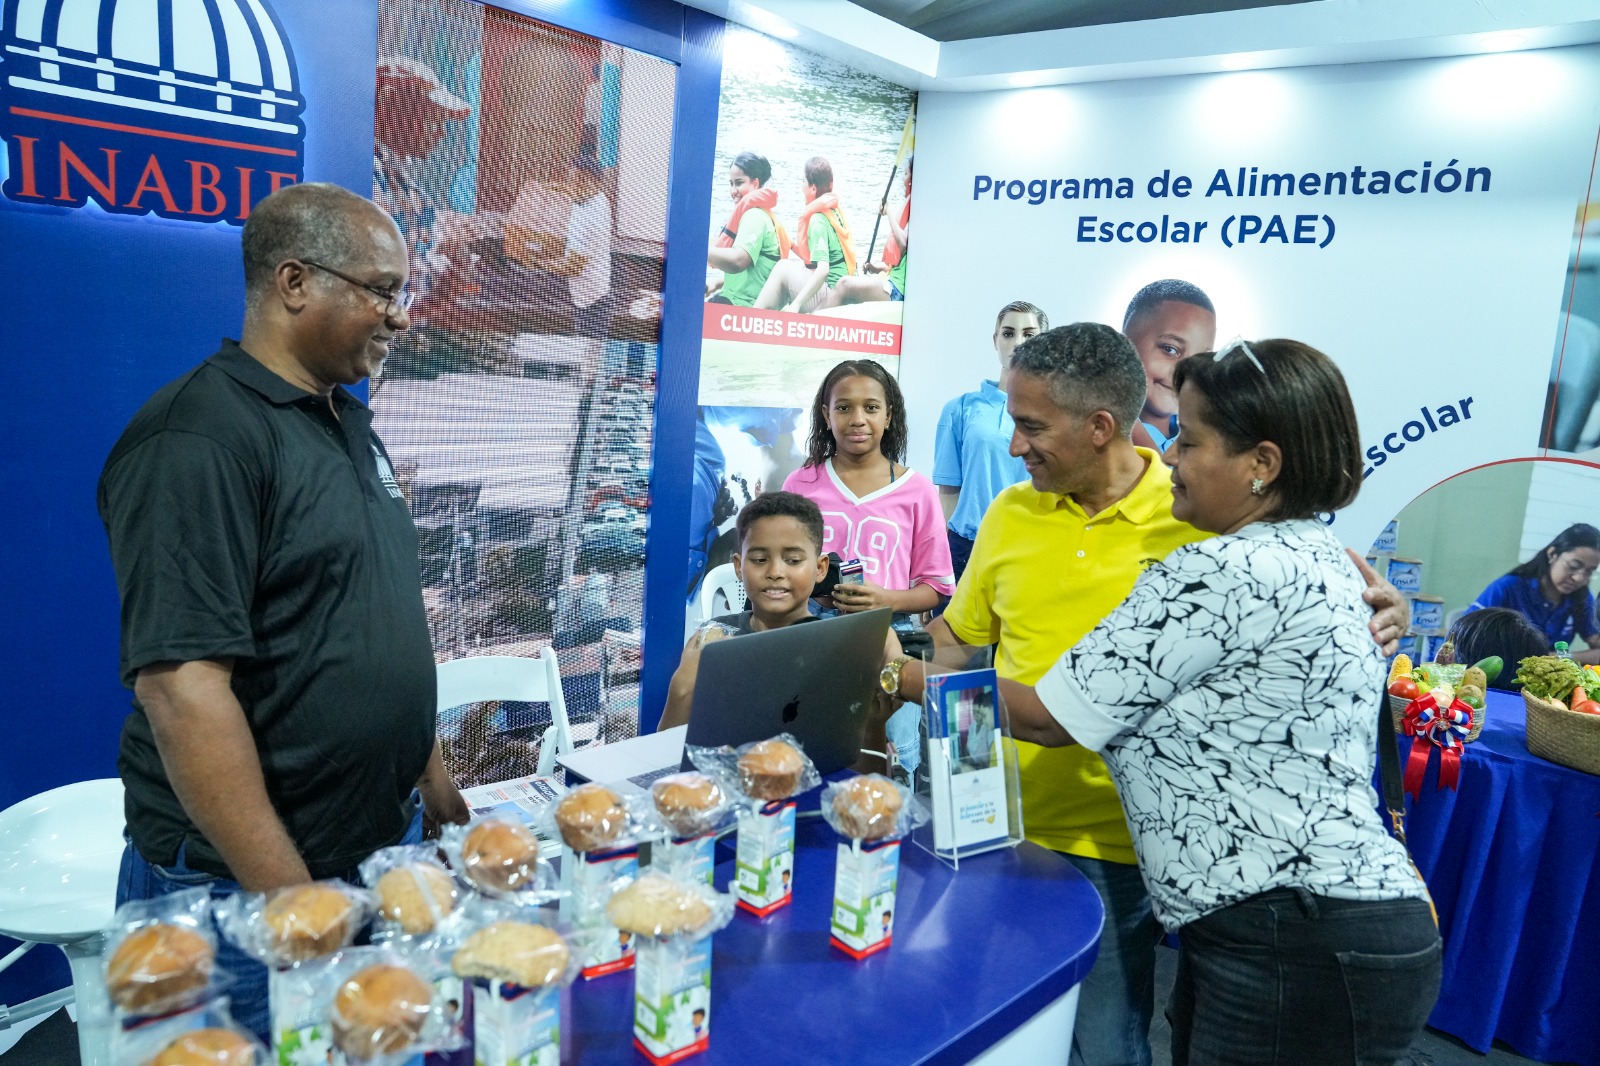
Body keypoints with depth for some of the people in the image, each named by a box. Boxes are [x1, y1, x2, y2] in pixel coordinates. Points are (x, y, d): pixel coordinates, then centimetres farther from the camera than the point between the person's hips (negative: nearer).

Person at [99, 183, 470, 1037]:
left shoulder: (351, 427, 9)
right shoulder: (199, 438, -19)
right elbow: (181, 686, -24)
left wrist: (434, 782, 14)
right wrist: (292, 899, -23)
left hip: (385, 843, 8)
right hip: (242, 886, -8)